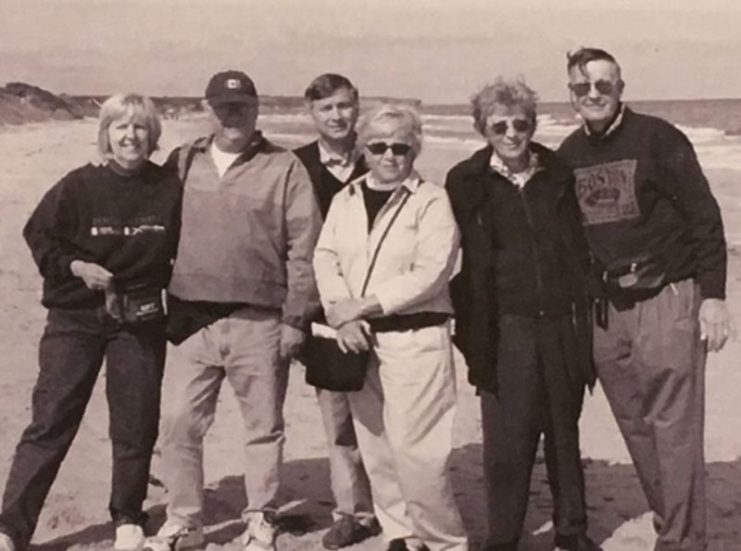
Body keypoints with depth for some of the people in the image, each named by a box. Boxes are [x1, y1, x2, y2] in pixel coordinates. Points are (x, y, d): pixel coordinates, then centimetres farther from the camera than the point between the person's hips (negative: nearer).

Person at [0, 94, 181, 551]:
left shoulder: (170, 190, -4)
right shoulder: (79, 186, -7)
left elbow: (181, 250, 9)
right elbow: (39, 235, 2)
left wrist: (168, 287, -1)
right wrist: (76, 267, -12)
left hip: (140, 322, 1)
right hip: (75, 319, -1)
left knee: (136, 425, 8)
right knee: (50, 422, -1)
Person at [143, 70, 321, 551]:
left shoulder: (284, 167, -2)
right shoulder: (183, 163, 9)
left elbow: (304, 246, -4)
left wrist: (296, 317, -8)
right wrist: (167, 307, 7)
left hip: (259, 321, -3)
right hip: (195, 319, 3)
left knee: (264, 425, 7)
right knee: (180, 422, 5)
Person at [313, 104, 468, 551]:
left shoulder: (432, 201, -4)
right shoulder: (345, 199, 13)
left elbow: (430, 273, -14)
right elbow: (325, 257, 4)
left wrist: (365, 305, -16)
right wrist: (341, 313, -13)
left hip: (415, 336, -6)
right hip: (358, 338, 6)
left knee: (413, 448, -9)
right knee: (375, 447, 11)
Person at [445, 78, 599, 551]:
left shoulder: (559, 176, 7)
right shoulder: (467, 183, 0)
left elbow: (580, 252, 8)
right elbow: (464, 267, -3)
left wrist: (584, 320, 1)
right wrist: (472, 332, -8)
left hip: (561, 327, 2)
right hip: (506, 330, -2)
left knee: (565, 433, 14)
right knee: (507, 440, -1)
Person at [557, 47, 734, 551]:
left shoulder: (657, 138, -7)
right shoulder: (569, 154, 9)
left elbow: (704, 216, -7)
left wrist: (713, 295, -11)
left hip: (667, 298, -5)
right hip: (605, 309, 6)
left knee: (674, 429, -6)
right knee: (636, 429, 10)